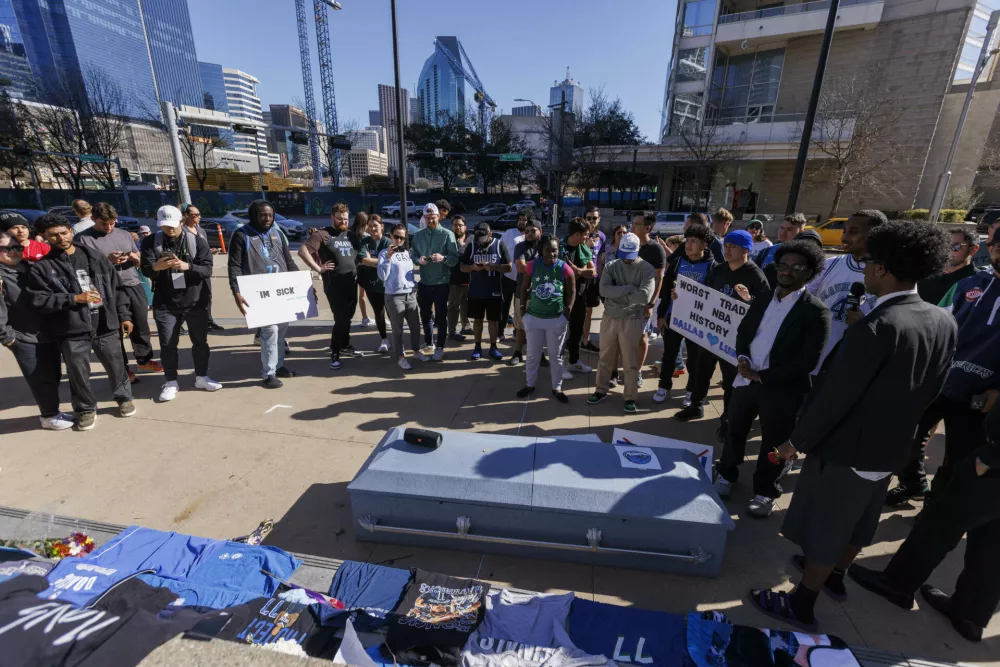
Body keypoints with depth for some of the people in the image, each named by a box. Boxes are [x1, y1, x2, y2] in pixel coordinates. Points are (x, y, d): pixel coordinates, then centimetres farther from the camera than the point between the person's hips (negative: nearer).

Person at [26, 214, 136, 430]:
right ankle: (86, 409, 27)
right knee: (78, 373, 8)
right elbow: (39, 300, -3)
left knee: (116, 367, 11)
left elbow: (116, 288, 8)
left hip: (106, 326, 1)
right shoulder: (41, 267, 1)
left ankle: (124, 398, 34)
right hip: (72, 332, -1)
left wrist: (124, 316, 4)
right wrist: (74, 298, -17)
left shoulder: (95, 257, 7)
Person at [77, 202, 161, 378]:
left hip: (135, 287, 4)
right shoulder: (82, 238, -2)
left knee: (141, 326, 12)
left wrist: (133, 257, -4)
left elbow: (139, 260, 18)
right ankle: (121, 368, 16)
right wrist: (107, 260, -19)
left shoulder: (124, 234, 14)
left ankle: (144, 360, 27)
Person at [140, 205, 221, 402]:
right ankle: (171, 382, 20)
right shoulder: (151, 242, 2)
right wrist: (156, 266, -29)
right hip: (165, 304, 1)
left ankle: (202, 377, 25)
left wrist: (188, 266, -30)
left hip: (195, 302, 0)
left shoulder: (198, 241, -2)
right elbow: (145, 269, -6)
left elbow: (207, 269, -10)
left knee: (200, 341, 9)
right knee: (167, 345, 6)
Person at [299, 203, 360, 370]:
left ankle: (345, 346, 33)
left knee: (347, 318, 16)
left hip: (352, 284, 6)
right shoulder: (323, 235, -7)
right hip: (334, 286, -6)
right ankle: (335, 353, 7)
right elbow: (302, 251, -15)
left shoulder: (352, 236, 12)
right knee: (340, 319, -8)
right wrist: (318, 268, -16)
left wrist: (358, 267, 8)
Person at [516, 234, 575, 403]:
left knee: (556, 356, 12)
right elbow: (524, 288, 3)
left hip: (557, 319, -1)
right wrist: (522, 309, 0)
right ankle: (529, 384, 32)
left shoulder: (565, 268, -9)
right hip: (533, 317, 1)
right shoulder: (532, 265, -7)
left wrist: (567, 312, -5)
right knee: (533, 355, 14)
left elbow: (571, 292, 0)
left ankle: (557, 387, 27)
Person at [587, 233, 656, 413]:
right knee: (605, 358, 15)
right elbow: (604, 290, -13)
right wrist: (629, 288, -18)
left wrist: (618, 294, -12)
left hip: (632, 321, -3)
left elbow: (644, 296, -20)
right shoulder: (611, 266, 2)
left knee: (630, 362, 7)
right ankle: (601, 391, 31)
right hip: (609, 318, 3)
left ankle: (631, 398, 21)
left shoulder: (647, 269, -6)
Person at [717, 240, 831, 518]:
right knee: (735, 431, 18)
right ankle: (726, 474, 39)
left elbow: (807, 362, -17)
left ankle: (765, 491, 33)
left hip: (782, 389, -5)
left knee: (773, 443, 12)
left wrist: (763, 377, -17)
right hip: (746, 380, 5)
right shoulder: (762, 299, 7)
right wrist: (742, 357, -6)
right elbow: (743, 331, 14)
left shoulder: (816, 311, -12)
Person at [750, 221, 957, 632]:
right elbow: (931, 389, 8)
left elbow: (835, 395, -24)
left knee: (823, 530, 9)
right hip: (892, 447, 7)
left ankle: (801, 606, 26)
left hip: (847, 448, -7)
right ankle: (835, 576, 49)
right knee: (857, 523, 26)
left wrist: (797, 440, -13)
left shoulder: (879, 325, -27)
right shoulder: (945, 323, -3)